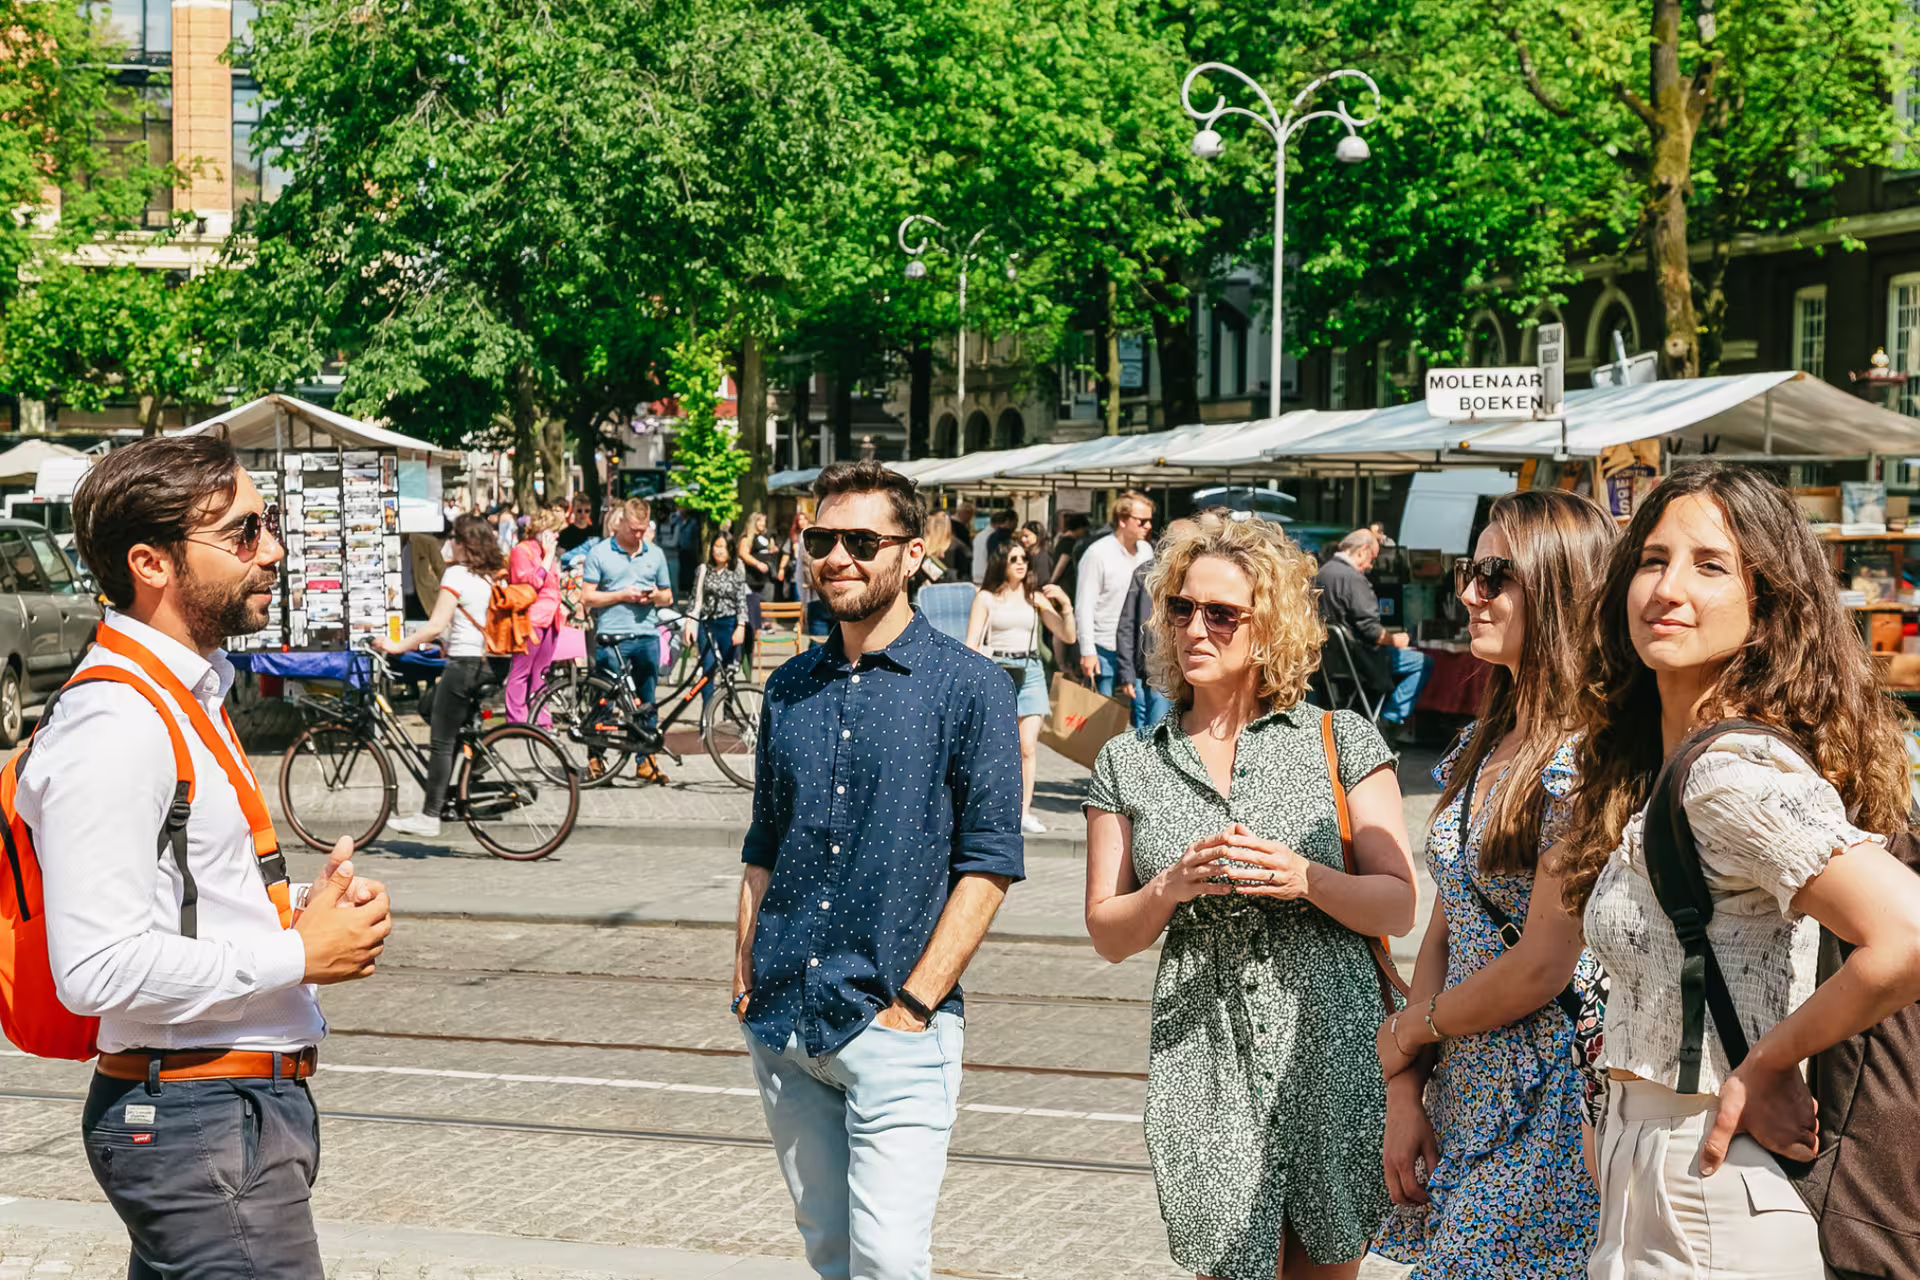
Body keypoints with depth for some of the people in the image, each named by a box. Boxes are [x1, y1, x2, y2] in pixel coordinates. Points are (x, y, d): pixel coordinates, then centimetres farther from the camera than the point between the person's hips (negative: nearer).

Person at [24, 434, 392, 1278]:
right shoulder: (116, 728, -17)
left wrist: (300, 912, 8)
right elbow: (97, 970, -25)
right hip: (198, 1121, -10)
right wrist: (300, 953, -17)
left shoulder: (189, 699, 15)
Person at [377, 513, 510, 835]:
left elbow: (436, 626, -18)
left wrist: (397, 646, -12)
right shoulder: (492, 576, 12)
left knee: (442, 742, -4)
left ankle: (429, 817, -3)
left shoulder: (457, 575, -11)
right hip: (490, 664, 8)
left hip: (464, 662, -8)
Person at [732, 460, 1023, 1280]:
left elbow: (989, 862, -8)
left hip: (893, 1028, -5)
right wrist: (746, 974, 7)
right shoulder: (791, 687, 11)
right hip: (781, 1027, 5)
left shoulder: (967, 687, -5)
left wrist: (915, 1002, -13)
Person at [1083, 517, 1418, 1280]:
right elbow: (1108, 936, 9)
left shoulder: (1340, 741, 4)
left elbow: (1399, 908, 2)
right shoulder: (1129, 764, 9)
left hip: (1333, 1046, -1)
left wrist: (1306, 879, -16)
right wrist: (1170, 888, -11)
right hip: (1206, 1062, 1)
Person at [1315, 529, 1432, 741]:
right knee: (1424, 663, -7)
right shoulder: (1353, 579, -22)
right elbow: (1370, 629, -24)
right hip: (1358, 658, -10)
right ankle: (1390, 721, -4)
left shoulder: (1322, 572, 8)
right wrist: (1394, 640, -6)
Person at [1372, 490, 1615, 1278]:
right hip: (1468, 1091, 8)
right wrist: (1406, 1093, 3)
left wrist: (1406, 1034, -3)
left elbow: (1542, 970, -18)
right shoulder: (1483, 745, 10)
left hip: (1547, 1111, -8)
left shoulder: (1584, 760, -17)